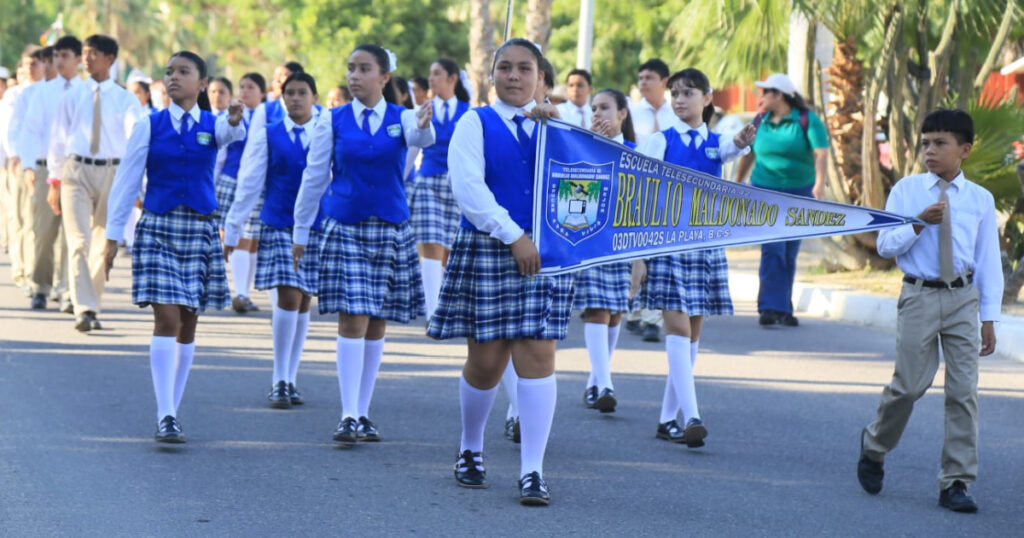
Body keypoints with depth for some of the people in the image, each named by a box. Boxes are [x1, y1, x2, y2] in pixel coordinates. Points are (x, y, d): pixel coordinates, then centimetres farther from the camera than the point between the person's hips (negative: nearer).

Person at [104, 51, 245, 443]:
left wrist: (235, 120, -47)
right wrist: (113, 237, 0)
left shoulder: (212, 125, 3)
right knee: (166, 320, -12)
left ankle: (172, 413, 18)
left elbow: (232, 133, -22)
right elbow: (127, 181, 3)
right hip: (157, 228, -2)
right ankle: (165, 417, -16)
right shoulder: (149, 127, 3)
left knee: (187, 325, 7)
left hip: (200, 230, 2)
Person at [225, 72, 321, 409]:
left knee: (304, 302, 6)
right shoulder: (267, 137, 3)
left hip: (318, 228, 2)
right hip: (279, 226, -2)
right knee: (289, 297, -13)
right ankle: (279, 381, -5)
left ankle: (289, 380, 15)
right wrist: (232, 232, 4)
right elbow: (249, 186, 5)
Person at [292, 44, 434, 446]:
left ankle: (362, 413, 16)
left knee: (377, 324, 7)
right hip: (344, 229, -1)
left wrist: (424, 125, -47)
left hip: (391, 232, 1)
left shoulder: (401, 118, 2)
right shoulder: (333, 122, 2)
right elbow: (314, 178, 7)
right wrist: (300, 232, 9)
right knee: (352, 321, -10)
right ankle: (349, 416, -12)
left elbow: (420, 138, -22)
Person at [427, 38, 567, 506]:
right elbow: (468, 187, -8)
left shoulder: (553, 126, 13)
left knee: (537, 354, -7)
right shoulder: (475, 124, 4)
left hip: (544, 251, 2)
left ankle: (533, 471, -6)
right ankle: (470, 449, 28)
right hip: (486, 250, -2)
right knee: (486, 360, 2)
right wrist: (512, 236, -14)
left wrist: (557, 128, -8)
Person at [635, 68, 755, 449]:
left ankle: (668, 418, 14)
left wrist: (743, 141, -44)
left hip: (706, 244, 4)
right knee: (677, 326, -13)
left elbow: (733, 148, -18)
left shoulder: (715, 144, 8)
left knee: (692, 332, 6)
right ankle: (691, 417, -20)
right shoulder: (660, 142, 2)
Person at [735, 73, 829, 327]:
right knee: (772, 250, -14)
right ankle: (770, 308, -19)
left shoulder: (807, 120, -5)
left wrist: (820, 183, -30)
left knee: (789, 254, 6)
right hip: (765, 192, 1)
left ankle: (784, 309, 15)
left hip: (799, 193, -1)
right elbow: (748, 155, 19)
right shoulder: (761, 122, 7)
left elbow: (821, 153, -15)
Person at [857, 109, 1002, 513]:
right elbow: (885, 245, -2)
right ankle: (875, 446, 25)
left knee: (963, 390, -1)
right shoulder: (906, 191, 3)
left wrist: (989, 318, 4)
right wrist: (919, 223, -18)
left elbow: (989, 262, 7)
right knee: (910, 384, -3)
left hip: (963, 298, 1)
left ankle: (956, 482, 4)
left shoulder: (980, 199, 6)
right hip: (919, 296, -1)